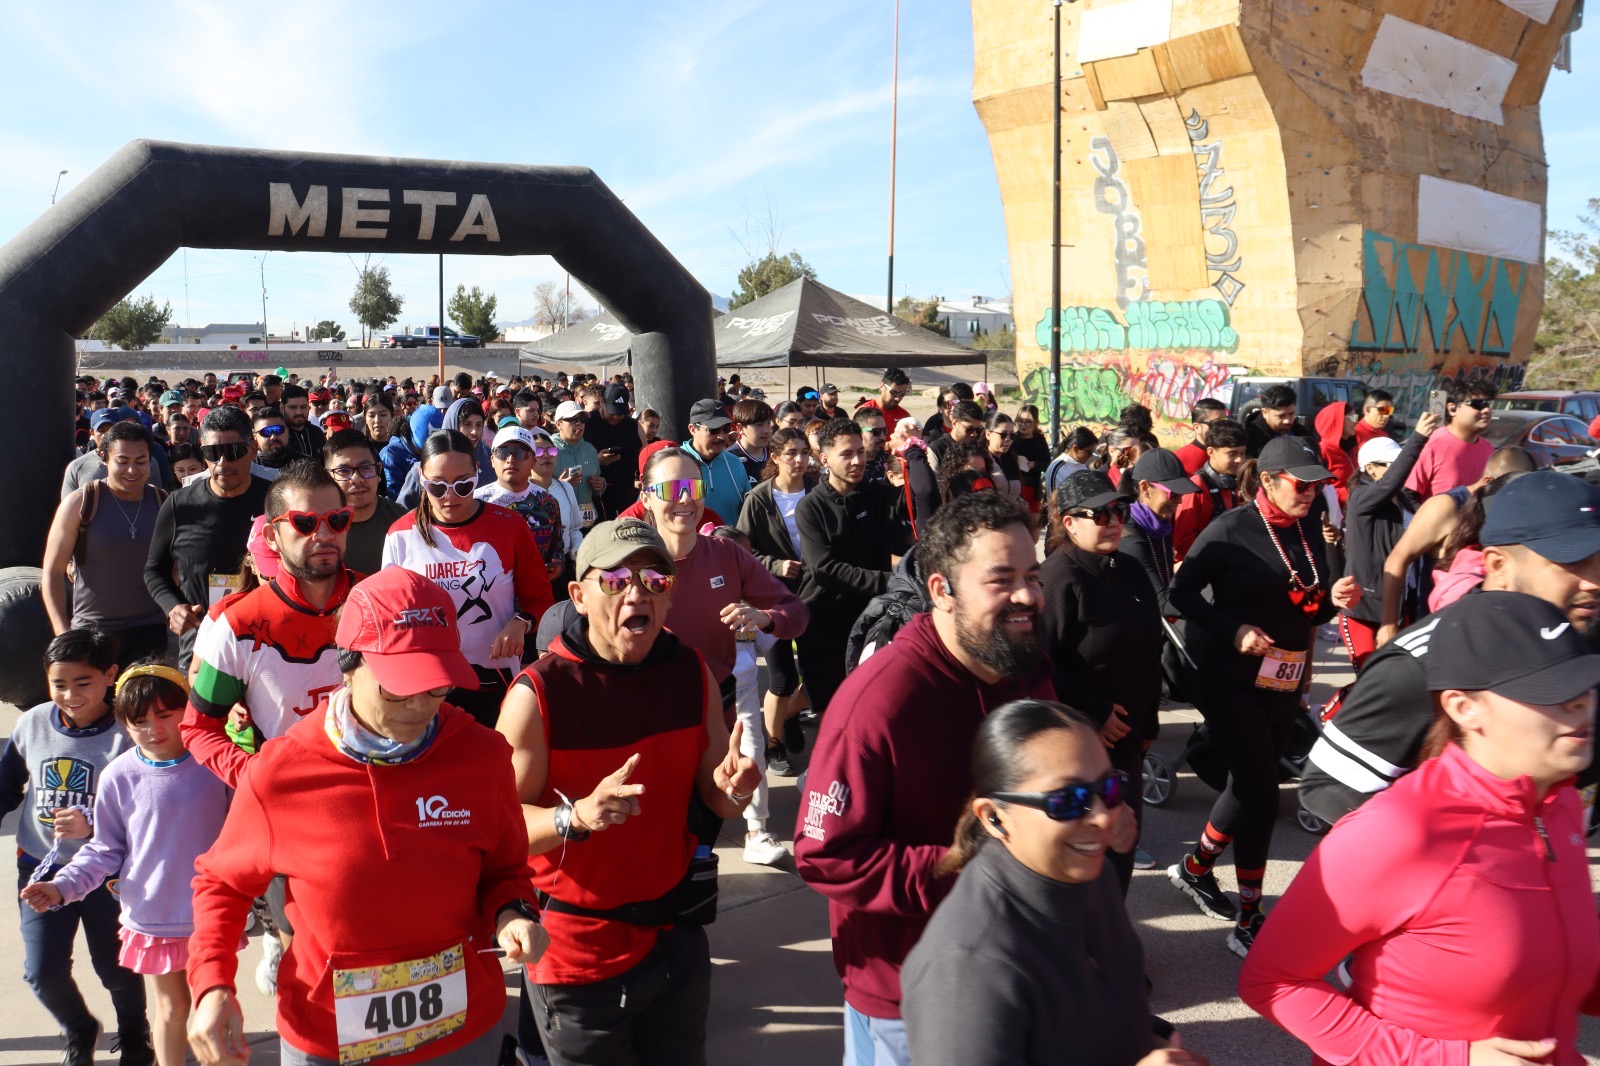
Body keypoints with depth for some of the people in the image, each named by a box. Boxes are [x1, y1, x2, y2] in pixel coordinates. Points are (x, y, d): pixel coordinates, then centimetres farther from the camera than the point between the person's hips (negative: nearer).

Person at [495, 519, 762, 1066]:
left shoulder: (692, 673, -5)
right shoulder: (538, 693, -18)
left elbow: (717, 799, 3)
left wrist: (732, 787, -19)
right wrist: (577, 816, -35)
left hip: (675, 937, 4)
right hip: (577, 956, -4)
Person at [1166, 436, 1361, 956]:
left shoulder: (1309, 531, 6)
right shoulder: (1233, 529, -13)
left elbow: (1309, 609, 14)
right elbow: (1183, 591, -12)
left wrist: (1334, 598, -8)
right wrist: (1233, 630, -23)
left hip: (1285, 682, 7)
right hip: (1235, 679, -7)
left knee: (1250, 786, 16)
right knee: (1260, 794, -8)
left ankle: (1196, 868, 37)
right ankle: (1248, 923, 3)